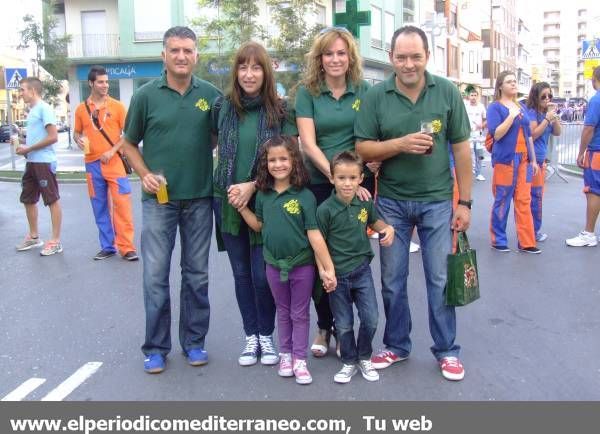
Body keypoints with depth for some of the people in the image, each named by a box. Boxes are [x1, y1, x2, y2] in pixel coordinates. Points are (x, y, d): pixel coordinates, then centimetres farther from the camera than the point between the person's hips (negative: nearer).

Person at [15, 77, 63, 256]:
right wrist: (23, 146, 4)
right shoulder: (32, 110, 15)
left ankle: (55, 241, 3)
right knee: (28, 199, 16)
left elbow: (53, 137, -19)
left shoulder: (44, 108, -12)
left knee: (52, 201, -2)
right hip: (31, 162, 10)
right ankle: (34, 236, 29)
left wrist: (28, 149, -14)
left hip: (44, 162, -10)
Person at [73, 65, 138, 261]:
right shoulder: (81, 109, 7)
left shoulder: (117, 106, 0)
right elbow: (77, 132, 17)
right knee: (99, 207, 8)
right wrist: (79, 139, -6)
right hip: (92, 163, 3)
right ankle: (107, 246, 18)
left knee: (122, 204, -7)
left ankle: (126, 247, -1)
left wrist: (112, 151, -11)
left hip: (114, 162, -3)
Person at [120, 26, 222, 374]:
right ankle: (156, 347, 16)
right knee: (156, 275, 2)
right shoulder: (147, 95, 0)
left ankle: (194, 341, 24)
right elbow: (129, 144, 8)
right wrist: (145, 174, -7)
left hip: (200, 198, 1)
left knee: (197, 274, 10)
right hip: (159, 198, -1)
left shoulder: (211, 95, 1)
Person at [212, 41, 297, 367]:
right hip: (229, 202, 3)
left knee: (262, 274, 0)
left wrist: (252, 186, -14)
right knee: (241, 273, 10)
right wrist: (230, 188, 1)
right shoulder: (224, 108, 4)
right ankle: (251, 336, 24)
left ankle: (266, 335, 20)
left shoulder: (280, 111, -4)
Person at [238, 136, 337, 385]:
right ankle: (285, 355, 31)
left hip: (302, 265, -4)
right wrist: (241, 207, 3)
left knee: (299, 314, 9)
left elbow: (314, 234, -14)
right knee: (283, 313, 18)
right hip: (274, 265, 4)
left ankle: (300, 360, 19)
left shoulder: (304, 196, -13)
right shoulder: (263, 195, 1)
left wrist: (328, 268, -16)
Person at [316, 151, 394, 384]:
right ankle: (349, 362, 30)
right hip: (337, 274, -3)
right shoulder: (325, 209, -16)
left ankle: (364, 358, 29)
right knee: (344, 324, 9)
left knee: (371, 319, 5)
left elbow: (374, 221, 17)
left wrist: (387, 228, -4)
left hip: (362, 270, 3)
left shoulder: (365, 203, -4)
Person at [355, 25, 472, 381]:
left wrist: (465, 202, -3)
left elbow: (461, 149, -1)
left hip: (437, 201, -1)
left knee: (440, 280, 7)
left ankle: (447, 350, 23)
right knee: (393, 280, 11)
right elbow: (363, 149, -5)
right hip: (391, 202, 1)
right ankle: (397, 345, 28)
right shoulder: (376, 97, -4)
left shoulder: (447, 92, -4)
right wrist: (401, 143, -22)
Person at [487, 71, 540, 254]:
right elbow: (496, 134, -14)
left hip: (523, 159, 6)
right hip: (505, 160, -5)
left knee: (524, 202, 5)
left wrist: (533, 159, 16)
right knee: (502, 202, 2)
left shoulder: (521, 107, 14)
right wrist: (511, 115, -18)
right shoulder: (495, 107, -3)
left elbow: (528, 135, 18)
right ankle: (498, 240, 13)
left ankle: (526, 242, 9)